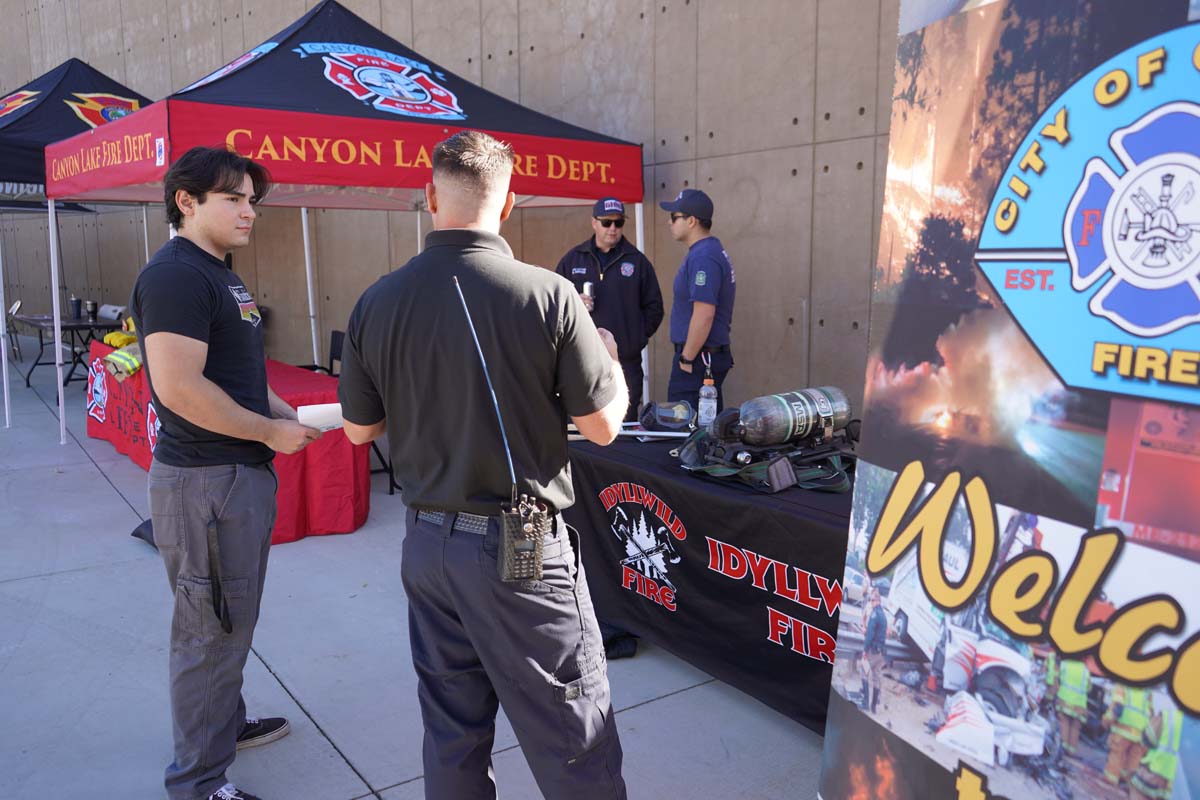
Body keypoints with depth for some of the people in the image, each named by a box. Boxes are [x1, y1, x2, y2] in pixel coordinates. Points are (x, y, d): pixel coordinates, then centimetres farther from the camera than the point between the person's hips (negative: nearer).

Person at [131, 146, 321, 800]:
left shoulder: (219, 276, 16)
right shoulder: (175, 274, -17)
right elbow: (178, 386, -27)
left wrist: (287, 415, 9)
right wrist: (269, 431, -17)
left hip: (241, 474, 10)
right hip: (205, 482, -10)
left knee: (229, 622, 23)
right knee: (211, 633, 2)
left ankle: (225, 722, 41)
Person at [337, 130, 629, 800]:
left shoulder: (377, 303, -3)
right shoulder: (548, 295, -15)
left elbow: (359, 429, 7)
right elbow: (603, 426, -9)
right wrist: (610, 357, 10)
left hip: (427, 541, 5)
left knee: (452, 733, 20)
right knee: (575, 743, 9)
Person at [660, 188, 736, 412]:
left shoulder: (703, 257, -18)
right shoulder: (713, 251, 15)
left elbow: (704, 314, -25)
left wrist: (687, 358, -18)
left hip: (699, 357, -10)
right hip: (714, 354, 10)